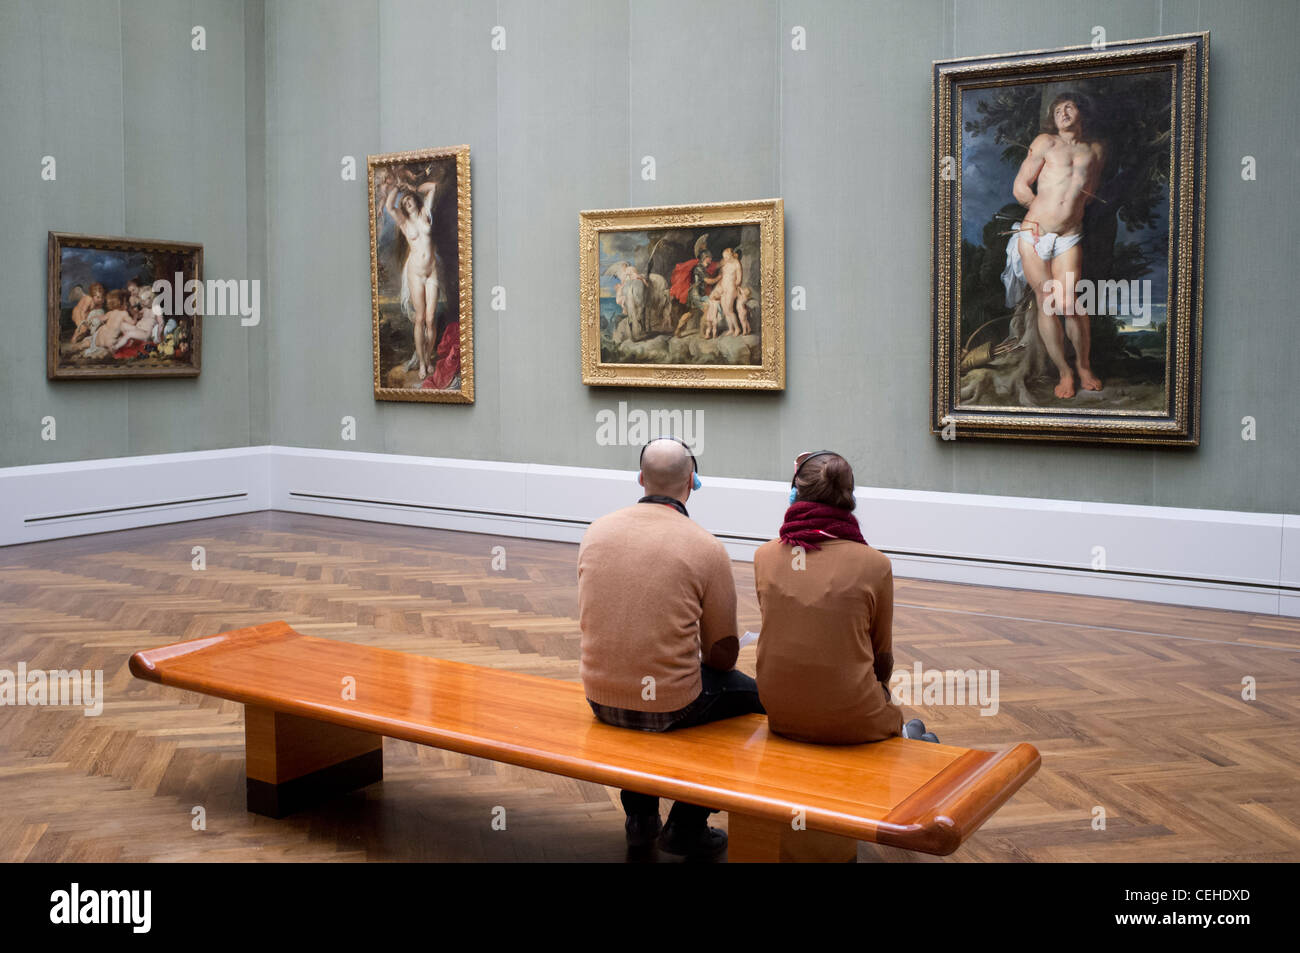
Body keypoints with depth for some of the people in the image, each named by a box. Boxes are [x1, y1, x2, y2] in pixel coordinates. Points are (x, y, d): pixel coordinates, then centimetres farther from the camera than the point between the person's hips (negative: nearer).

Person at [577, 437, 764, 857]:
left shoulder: (597, 530, -1)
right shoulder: (707, 548, -13)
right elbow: (723, 653, -5)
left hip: (599, 699, 5)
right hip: (668, 707, -4)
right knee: (750, 694, 22)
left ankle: (640, 816, 40)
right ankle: (687, 826, 24)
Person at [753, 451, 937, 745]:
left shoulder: (765, 556, -4)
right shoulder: (874, 565, -11)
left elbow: (780, 638, 6)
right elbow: (883, 658, 1)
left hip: (781, 718, 3)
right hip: (850, 720, -3)